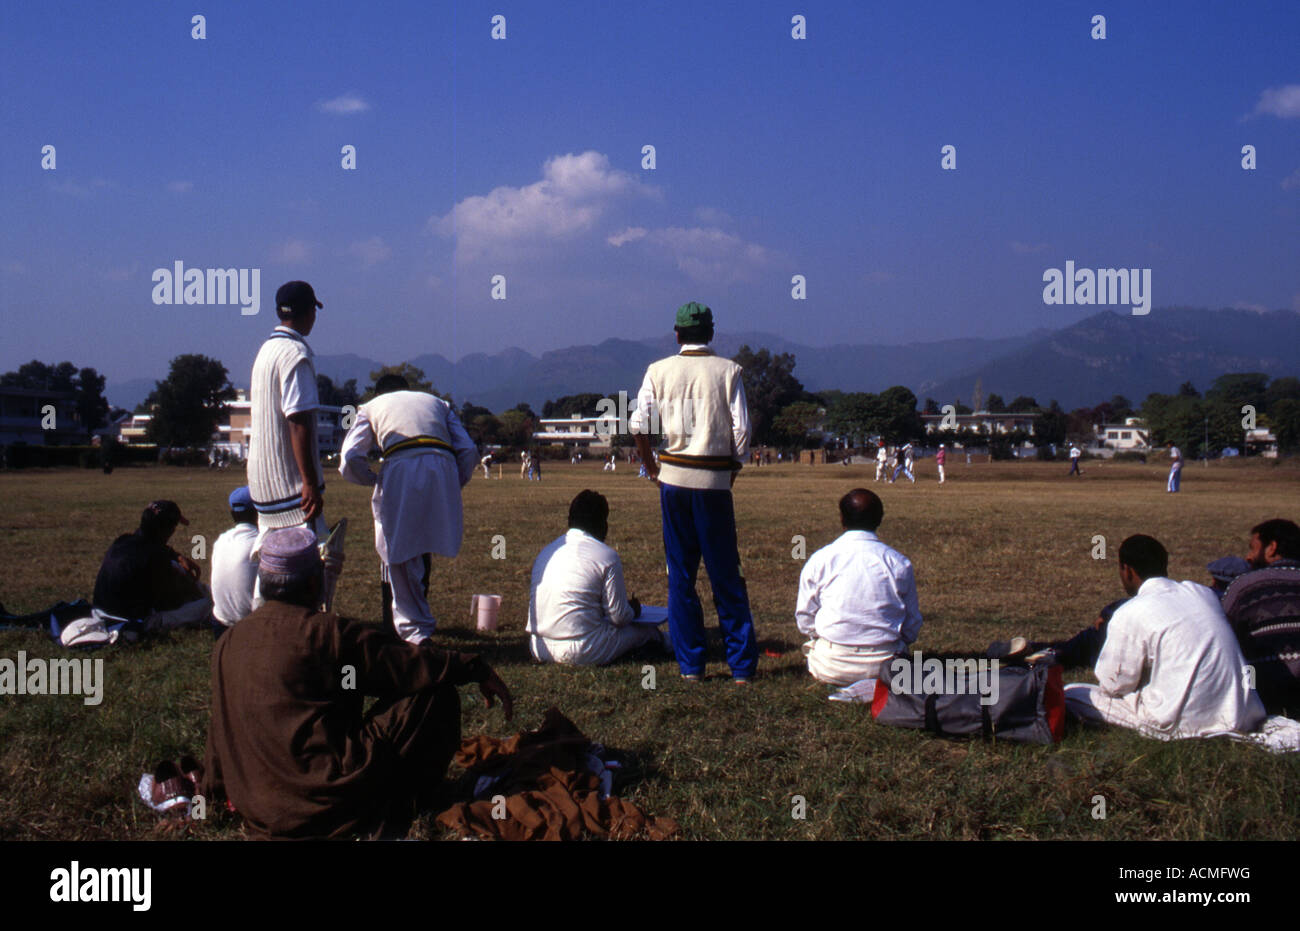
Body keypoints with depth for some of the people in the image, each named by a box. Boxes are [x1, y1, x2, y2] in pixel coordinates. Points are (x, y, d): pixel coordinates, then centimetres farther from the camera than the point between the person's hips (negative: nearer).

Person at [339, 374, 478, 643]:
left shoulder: (370, 407, 28)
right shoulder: (437, 402, 34)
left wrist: (374, 480, 25)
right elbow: (468, 451, 18)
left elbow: (350, 460, 10)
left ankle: (415, 631, 6)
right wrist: (455, 486, 27)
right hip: (444, 467, 3)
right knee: (420, 548, 21)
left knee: (397, 555, 7)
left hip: (401, 470, -3)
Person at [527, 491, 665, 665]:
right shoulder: (606, 555, -7)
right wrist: (633, 612, 21)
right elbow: (619, 617, -5)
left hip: (538, 649, 7)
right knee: (648, 630, 13)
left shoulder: (546, 551, 12)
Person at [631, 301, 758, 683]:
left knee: (680, 575, 8)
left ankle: (690, 664, 10)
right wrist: (734, 468, 8)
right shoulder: (728, 370, 0)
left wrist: (652, 467, 10)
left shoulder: (659, 370, 3)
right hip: (714, 479, -1)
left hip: (673, 477, 1)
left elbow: (638, 425, -1)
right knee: (725, 575, 5)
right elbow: (741, 429, -5)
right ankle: (742, 665, 7)